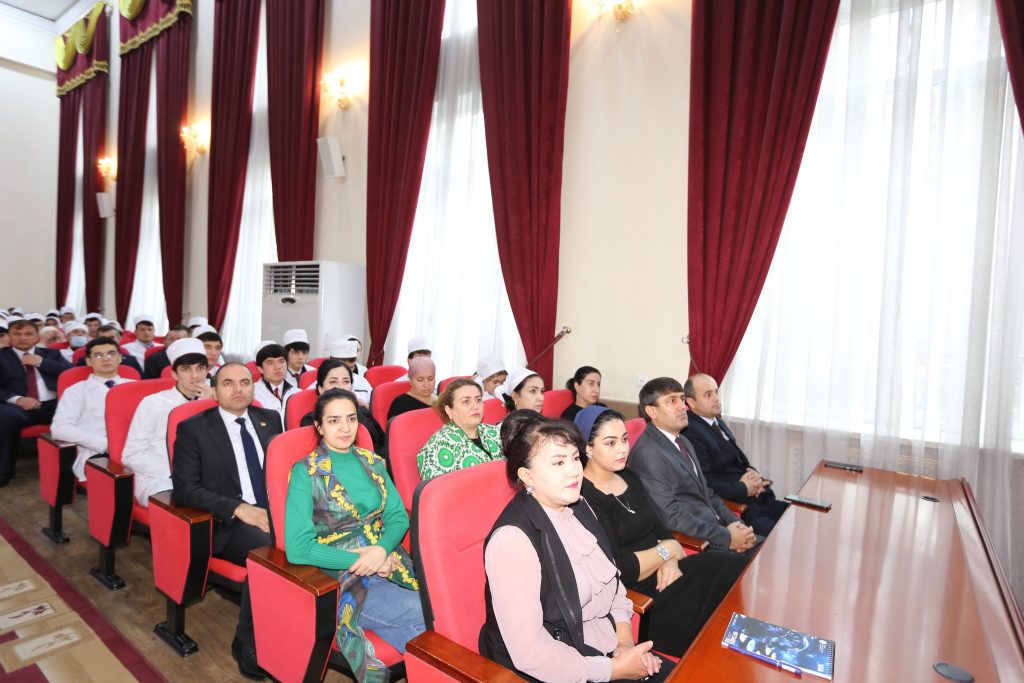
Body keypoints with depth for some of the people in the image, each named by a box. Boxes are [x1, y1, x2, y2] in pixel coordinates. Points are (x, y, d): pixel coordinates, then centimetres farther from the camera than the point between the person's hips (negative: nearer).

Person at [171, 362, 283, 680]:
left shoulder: (269, 419, 13)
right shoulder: (193, 428, 2)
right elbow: (184, 488, -5)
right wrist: (238, 508, -18)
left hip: (276, 512, 4)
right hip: (229, 522, -3)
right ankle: (249, 647, -10)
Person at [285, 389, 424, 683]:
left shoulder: (373, 463, 9)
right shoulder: (306, 472, -5)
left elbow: (399, 517, 6)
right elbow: (297, 548, -11)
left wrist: (381, 549, -15)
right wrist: (360, 560, -16)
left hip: (389, 563, 5)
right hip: (341, 577, -4)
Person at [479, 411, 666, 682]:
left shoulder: (577, 507, -1)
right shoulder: (513, 538, -24)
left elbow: (610, 579, 9)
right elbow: (528, 652, -23)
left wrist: (625, 640, -5)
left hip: (609, 647, 7)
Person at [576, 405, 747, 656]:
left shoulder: (628, 476, 10)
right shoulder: (584, 497, -17)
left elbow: (659, 528, 13)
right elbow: (618, 571, -20)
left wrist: (670, 560, -8)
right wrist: (668, 549, -8)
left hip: (663, 572, 8)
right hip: (634, 591, -8)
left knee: (734, 565, -11)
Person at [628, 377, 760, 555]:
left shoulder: (683, 441, 13)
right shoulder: (647, 454, -18)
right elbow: (672, 517, -20)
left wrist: (734, 522, 1)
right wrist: (727, 537, -16)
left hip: (717, 526, 9)